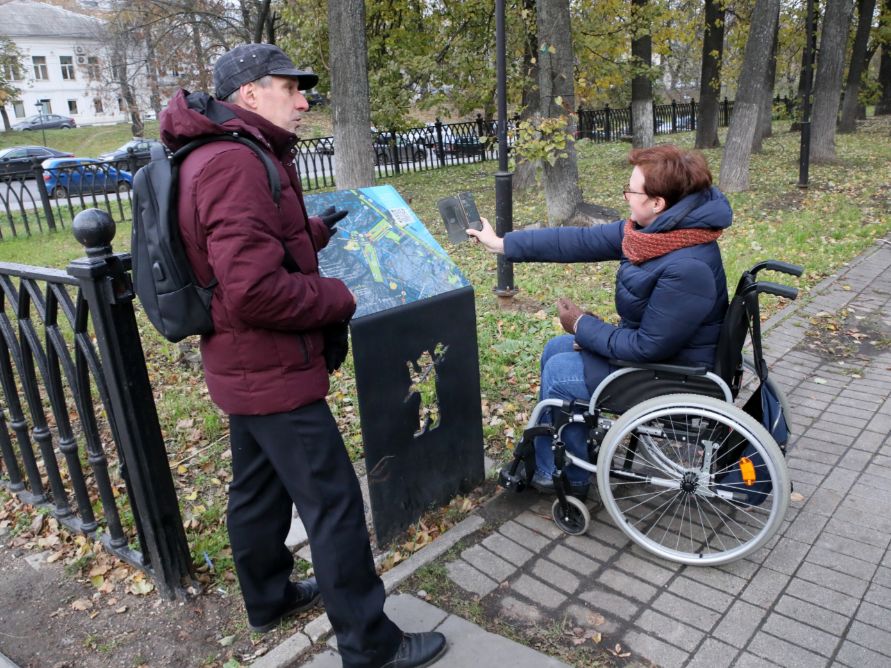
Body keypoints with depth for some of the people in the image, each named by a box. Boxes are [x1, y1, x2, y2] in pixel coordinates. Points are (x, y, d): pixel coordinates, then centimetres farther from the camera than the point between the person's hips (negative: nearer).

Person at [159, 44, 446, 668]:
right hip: (274, 372, -11)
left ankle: (269, 596, 43)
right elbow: (257, 289, -30)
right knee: (334, 504, -1)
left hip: (245, 367, 11)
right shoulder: (236, 163, -22)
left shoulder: (223, 156, 12)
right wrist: (337, 298, -16)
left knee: (258, 488, 23)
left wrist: (313, 230, 13)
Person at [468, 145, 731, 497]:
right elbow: (581, 241, -4)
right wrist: (502, 243, -2)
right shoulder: (654, 228, -7)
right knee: (556, 349, 11)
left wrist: (583, 326, -14)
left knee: (560, 373, -6)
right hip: (655, 344, 9)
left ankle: (563, 475, 15)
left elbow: (649, 347, -28)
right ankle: (543, 449, 26)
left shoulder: (686, 269, -34)